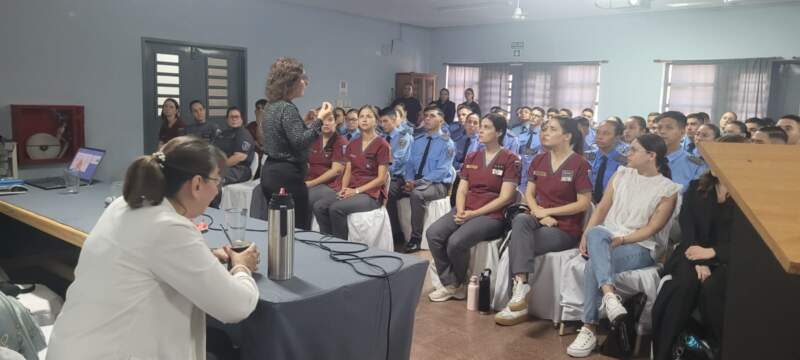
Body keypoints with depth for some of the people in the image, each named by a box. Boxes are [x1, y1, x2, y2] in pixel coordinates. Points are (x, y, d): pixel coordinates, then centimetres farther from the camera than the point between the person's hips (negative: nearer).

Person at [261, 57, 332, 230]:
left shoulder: (271, 106, 12)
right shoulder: (288, 108, -16)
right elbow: (300, 142, -24)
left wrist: (311, 121, 27)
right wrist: (319, 120, -19)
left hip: (270, 172, 10)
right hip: (287, 176, -10)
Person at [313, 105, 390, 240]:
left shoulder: (382, 144, -4)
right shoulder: (352, 145, 15)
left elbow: (381, 178, -9)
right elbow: (348, 172, 14)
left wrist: (357, 190, -16)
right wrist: (344, 188, -8)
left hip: (372, 194, -6)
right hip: (352, 191, 6)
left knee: (336, 208, -31)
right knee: (319, 206, -20)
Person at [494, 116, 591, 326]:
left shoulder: (579, 164, -7)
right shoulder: (539, 161, 12)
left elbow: (584, 203, -11)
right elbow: (529, 194, 12)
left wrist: (548, 211, -13)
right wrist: (539, 212, -10)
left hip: (566, 229, -5)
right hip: (540, 221, 5)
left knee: (517, 241, -27)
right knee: (520, 220, -31)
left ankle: (520, 288, -19)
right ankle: (521, 286, -40)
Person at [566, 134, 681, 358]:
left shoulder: (668, 189, -1)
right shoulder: (622, 175, 13)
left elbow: (652, 228, -8)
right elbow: (602, 208, 7)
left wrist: (621, 240, -20)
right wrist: (586, 235, -8)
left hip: (640, 247, -4)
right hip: (608, 236, 4)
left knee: (594, 264, -34)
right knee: (596, 233, -36)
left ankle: (589, 330, -30)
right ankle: (609, 295, -51)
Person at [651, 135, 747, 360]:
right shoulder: (696, 188, 12)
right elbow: (686, 225, 0)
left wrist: (712, 252, -18)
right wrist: (698, 261, -15)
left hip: (728, 258, -2)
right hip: (696, 252, 2)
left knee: (710, 288, -33)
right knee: (685, 284, -30)